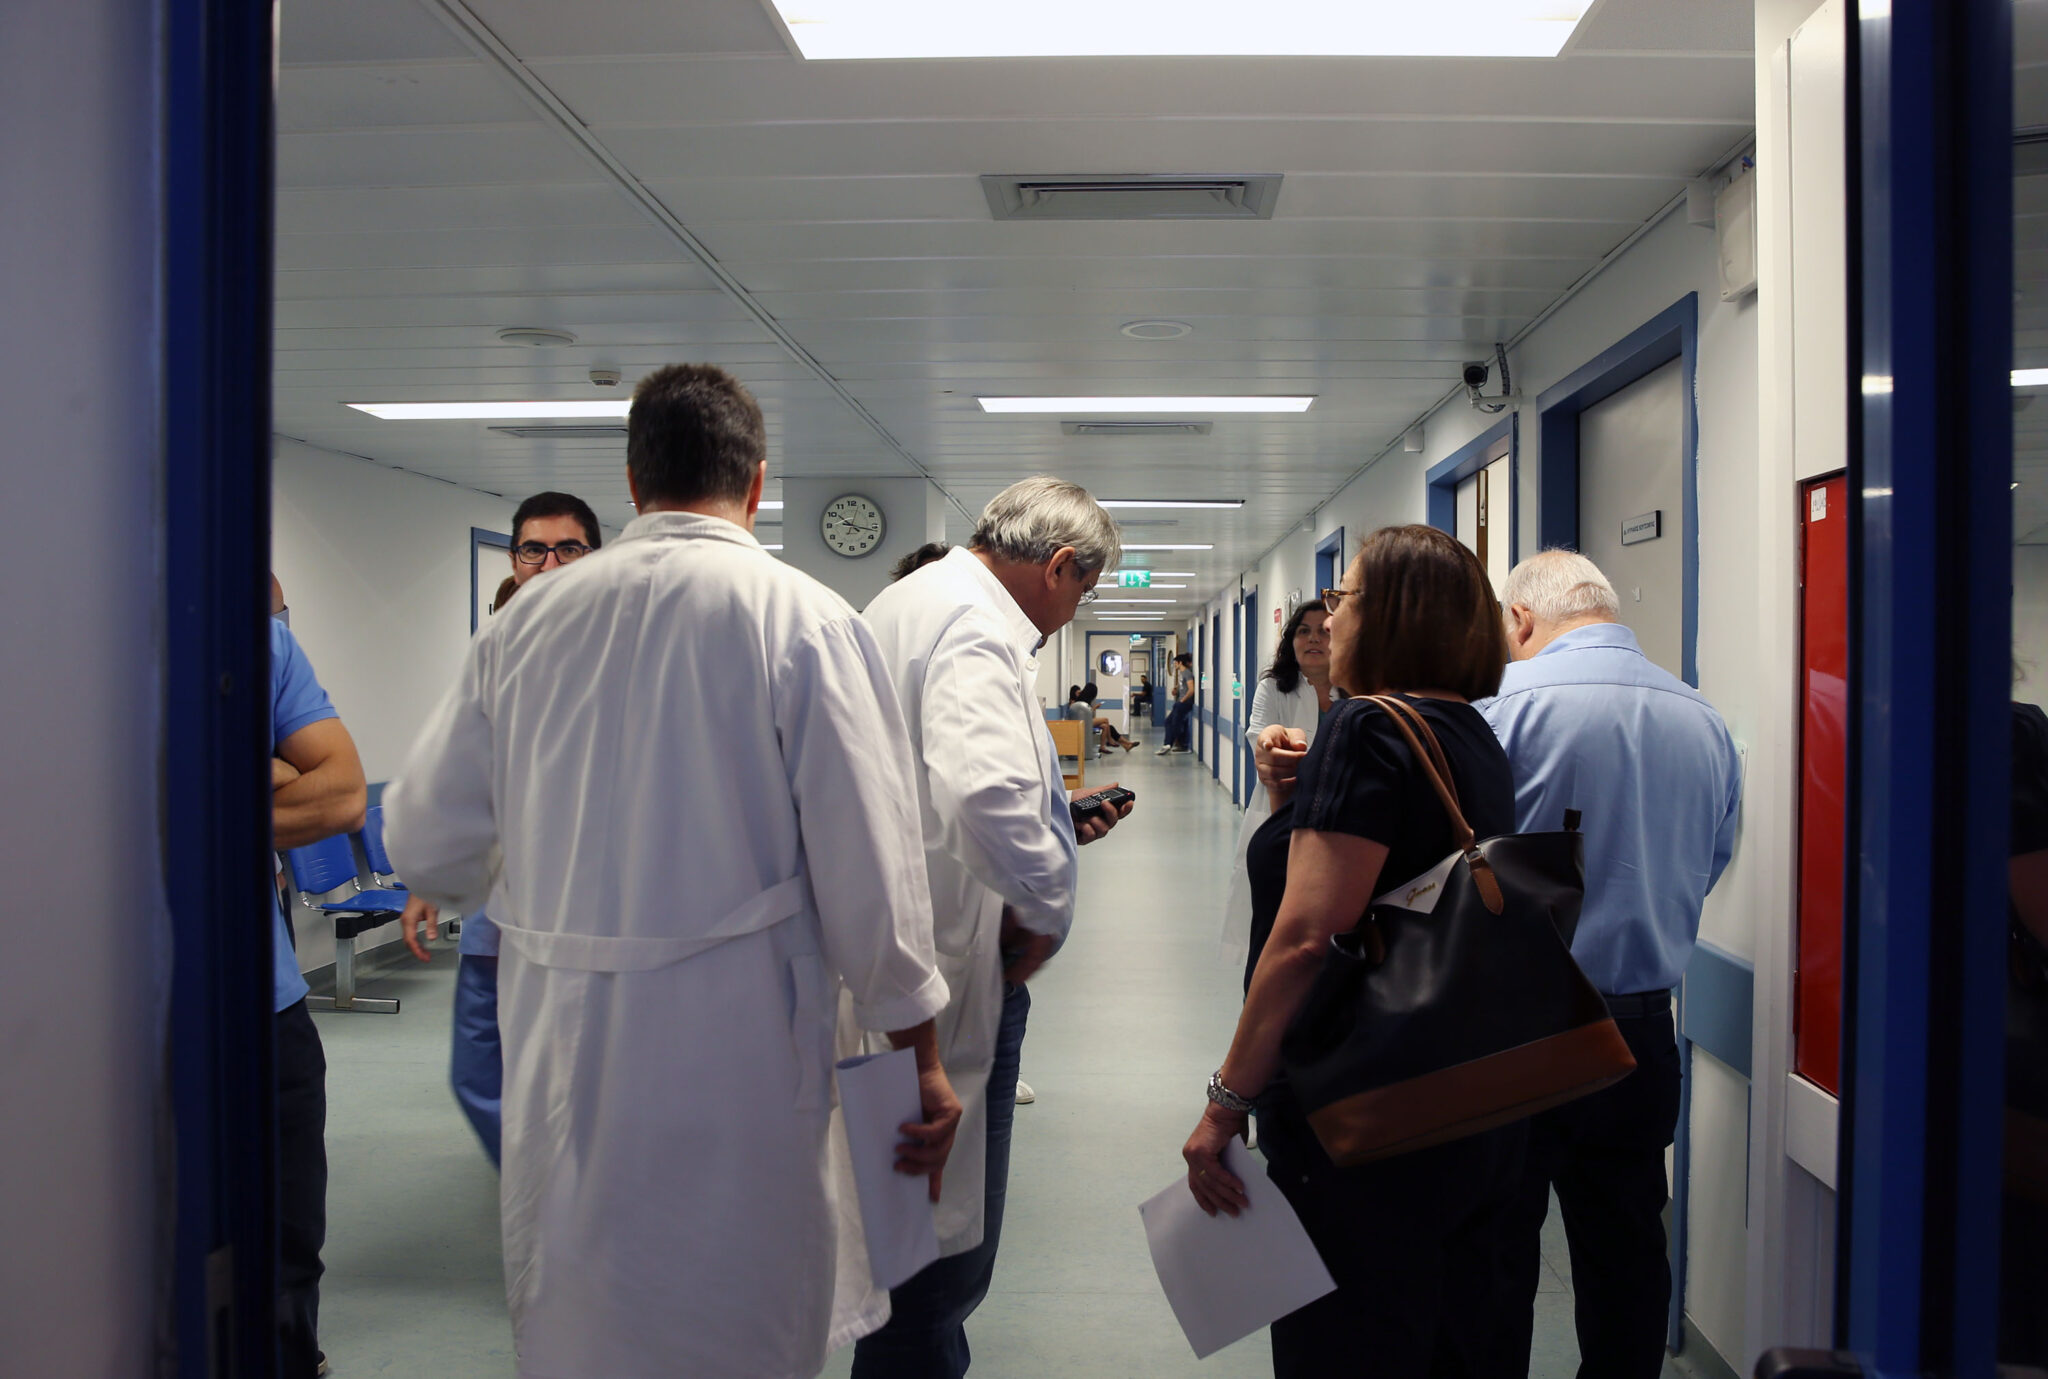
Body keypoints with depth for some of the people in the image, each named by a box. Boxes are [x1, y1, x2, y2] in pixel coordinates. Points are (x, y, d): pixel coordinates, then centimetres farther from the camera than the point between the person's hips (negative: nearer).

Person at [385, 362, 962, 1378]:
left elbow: (428, 848, 5)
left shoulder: (525, 620, 1)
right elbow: (870, 863, -12)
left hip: (556, 1047, 5)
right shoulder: (800, 617, -11)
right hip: (734, 1050, -4)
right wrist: (919, 1054, -1)